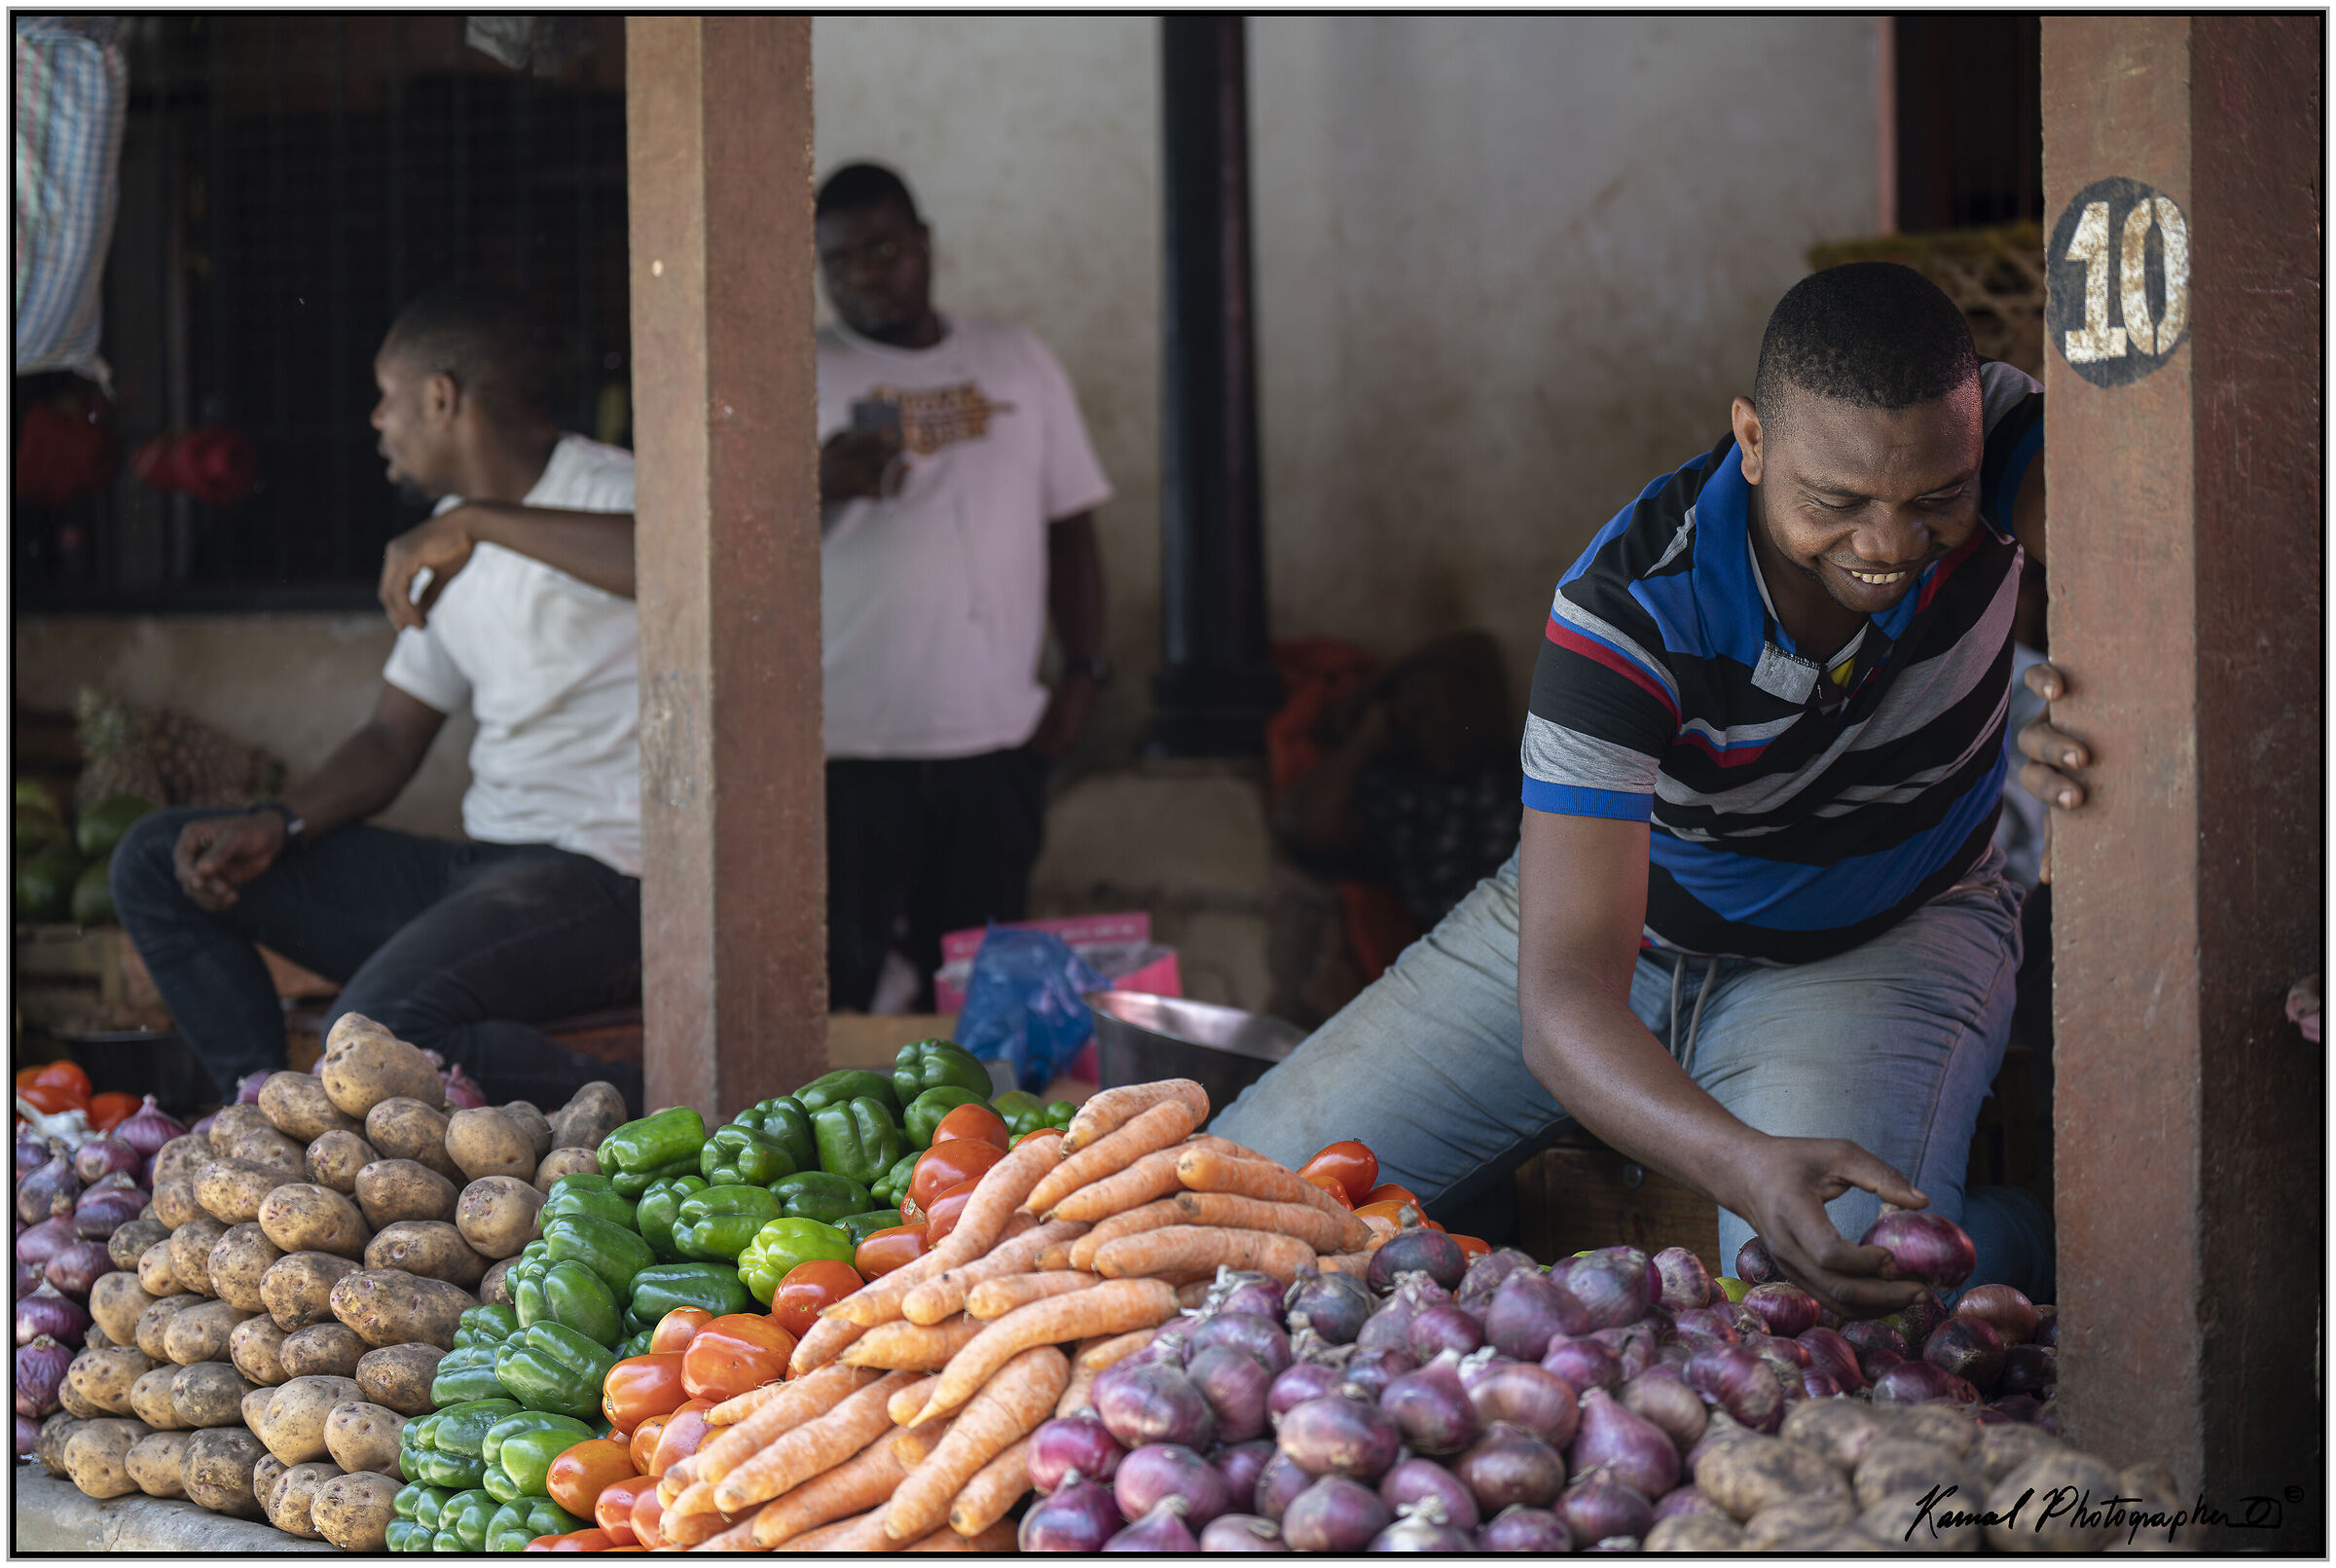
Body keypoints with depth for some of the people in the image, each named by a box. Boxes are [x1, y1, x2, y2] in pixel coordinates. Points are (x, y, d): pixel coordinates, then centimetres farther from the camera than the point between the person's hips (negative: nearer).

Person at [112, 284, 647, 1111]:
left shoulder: (604, 493, -11)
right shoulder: (453, 548, 18)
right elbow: (390, 741, 20)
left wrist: (477, 520, -30)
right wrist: (275, 825, -1)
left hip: (600, 874, -9)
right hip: (477, 867, 9)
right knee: (155, 862, 7)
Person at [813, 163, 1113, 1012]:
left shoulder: (1017, 362, 15)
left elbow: (1070, 524, 18)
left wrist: (1082, 670, 6)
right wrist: (822, 482, -27)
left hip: (998, 740, 3)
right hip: (847, 748, -3)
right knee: (826, 989, -7)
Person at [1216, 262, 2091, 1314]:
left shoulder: (1988, 433, -27)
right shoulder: (1629, 608, -35)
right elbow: (1561, 993, -42)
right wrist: (1744, 1166, -61)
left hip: (1886, 941, 0)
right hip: (1615, 916, 1)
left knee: (1837, 1297, -31)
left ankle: (2006, 1241, 2)